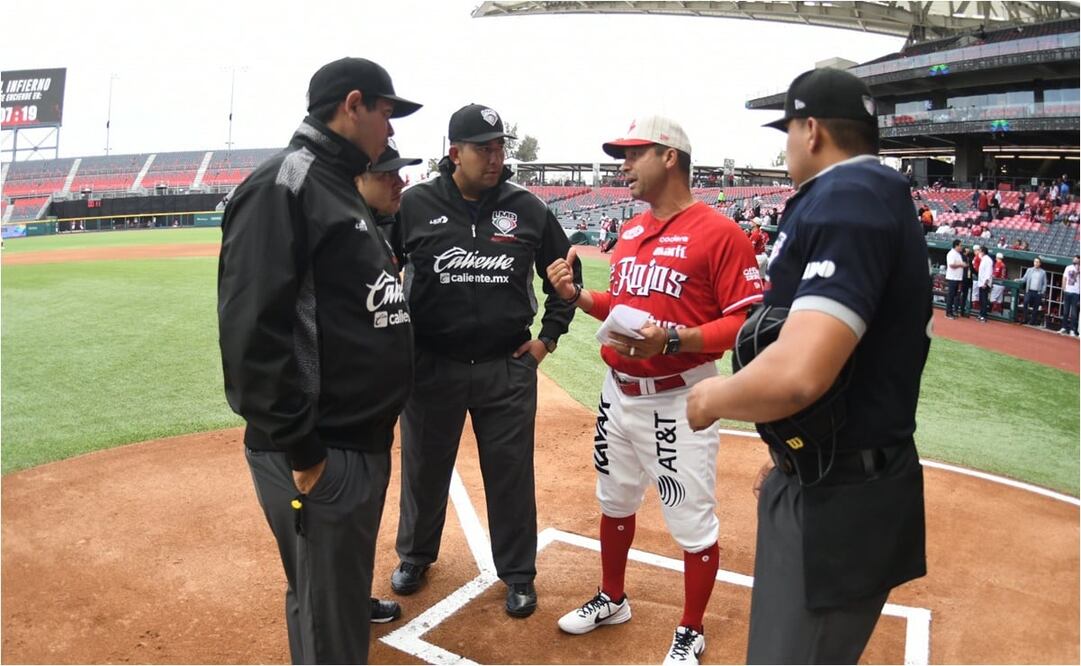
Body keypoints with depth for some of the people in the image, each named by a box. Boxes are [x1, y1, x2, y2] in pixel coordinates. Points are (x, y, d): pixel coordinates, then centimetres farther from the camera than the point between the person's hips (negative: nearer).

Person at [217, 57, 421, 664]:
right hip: (319, 457, -9)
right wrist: (299, 452, -21)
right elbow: (253, 330, -23)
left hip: (366, 442, 9)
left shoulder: (345, 190, 15)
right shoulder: (283, 185, -15)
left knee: (346, 596, 27)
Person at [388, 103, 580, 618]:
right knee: (424, 467, 17)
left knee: (511, 473, 9)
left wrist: (549, 336, 7)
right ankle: (415, 555, 42)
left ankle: (518, 573, 29)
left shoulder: (527, 208, -1)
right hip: (431, 364, 0)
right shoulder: (414, 205, -6)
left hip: (508, 367, 1)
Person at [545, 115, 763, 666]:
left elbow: (747, 322, -18)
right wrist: (576, 295, 3)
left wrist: (673, 340, -29)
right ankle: (612, 600, 44)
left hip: (678, 402, -7)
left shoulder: (719, 233, -14)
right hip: (618, 393, 8)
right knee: (614, 503, 22)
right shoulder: (630, 232, 11)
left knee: (692, 526, 4)